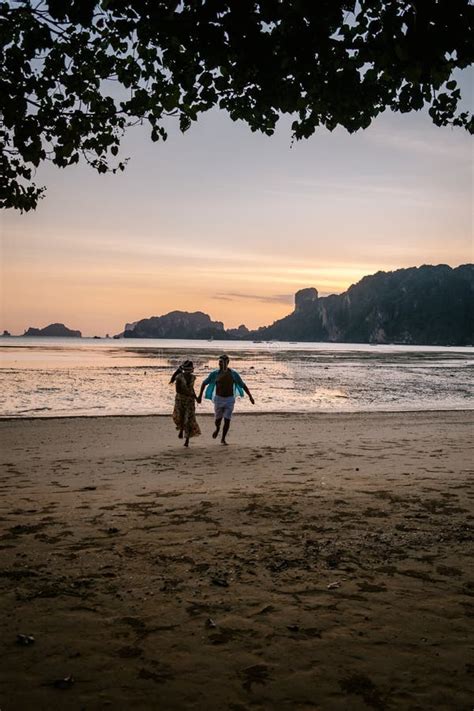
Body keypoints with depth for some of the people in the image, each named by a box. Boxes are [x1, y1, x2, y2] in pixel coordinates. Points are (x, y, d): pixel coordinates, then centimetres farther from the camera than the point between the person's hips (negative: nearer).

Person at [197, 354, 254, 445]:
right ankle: (217, 429, 43)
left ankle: (223, 439, 12)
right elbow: (204, 383, 7)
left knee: (227, 420, -4)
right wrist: (200, 395, 3)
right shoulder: (215, 374, -5)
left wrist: (250, 396, -2)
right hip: (218, 399, 0)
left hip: (229, 400, 0)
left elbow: (243, 385, 2)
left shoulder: (233, 374, -5)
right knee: (218, 419, 8)